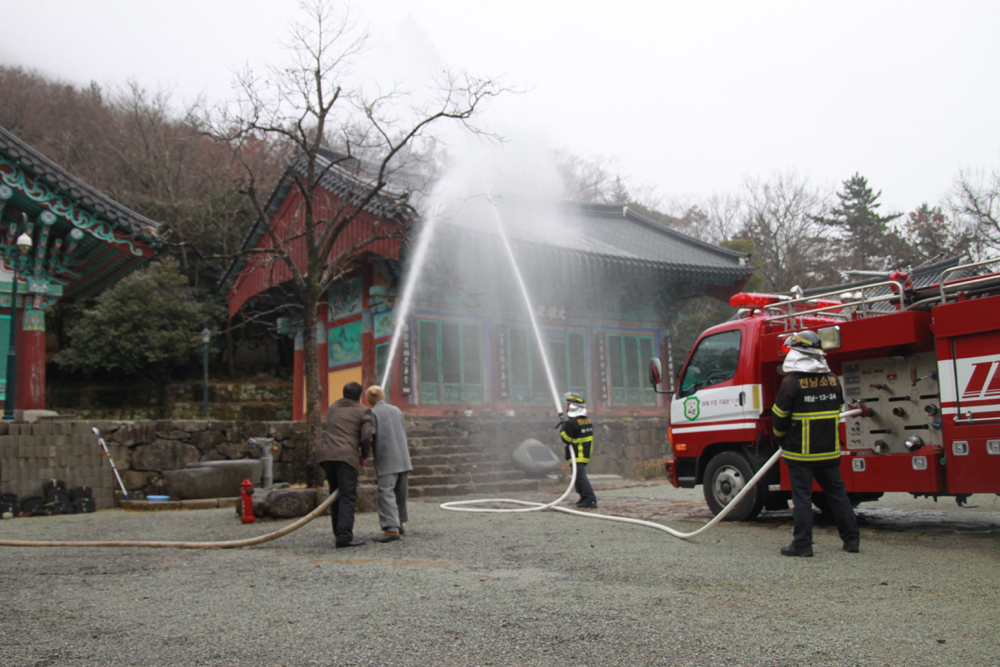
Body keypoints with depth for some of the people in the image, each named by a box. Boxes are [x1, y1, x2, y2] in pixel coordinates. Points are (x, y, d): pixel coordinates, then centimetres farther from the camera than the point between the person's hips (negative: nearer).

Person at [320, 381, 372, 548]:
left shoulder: (333, 407, 23)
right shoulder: (363, 411, 6)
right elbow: (366, 436, -4)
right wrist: (364, 456, 10)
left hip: (327, 454, 6)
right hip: (346, 456, -6)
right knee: (348, 497, -9)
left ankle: (339, 534, 16)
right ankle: (344, 536, -19)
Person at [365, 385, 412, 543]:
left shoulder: (372, 413, -3)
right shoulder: (397, 410, 16)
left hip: (386, 462, -7)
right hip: (403, 459, 7)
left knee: (386, 493, -10)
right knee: (400, 493, 17)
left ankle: (391, 528, -19)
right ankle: (400, 524, 27)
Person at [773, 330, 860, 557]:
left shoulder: (792, 382, -12)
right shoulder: (832, 380, 5)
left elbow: (780, 417, -7)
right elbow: (837, 411, 15)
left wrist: (780, 439, 11)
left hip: (801, 452, -5)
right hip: (830, 451, 5)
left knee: (802, 496, 0)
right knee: (837, 492, 13)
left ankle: (802, 544, 1)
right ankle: (851, 539, 17)